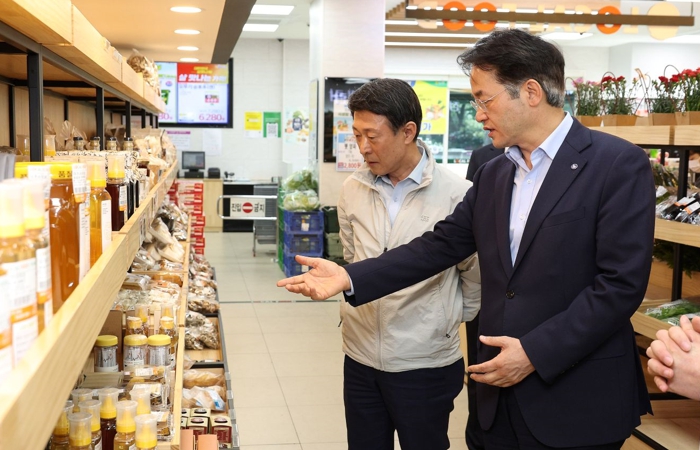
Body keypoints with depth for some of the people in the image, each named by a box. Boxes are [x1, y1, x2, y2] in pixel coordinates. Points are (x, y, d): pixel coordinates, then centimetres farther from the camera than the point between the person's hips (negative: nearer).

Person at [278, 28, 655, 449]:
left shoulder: (620, 165, -12)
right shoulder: (493, 175, 9)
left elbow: (622, 283, -17)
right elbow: (440, 246, 7)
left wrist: (536, 352, -19)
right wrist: (350, 277, -3)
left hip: (579, 400, -6)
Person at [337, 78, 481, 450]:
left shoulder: (456, 194, -15)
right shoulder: (353, 189, 0)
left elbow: (476, 276, -3)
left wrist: (450, 320, 5)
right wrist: (354, 309, 11)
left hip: (425, 364, -4)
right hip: (361, 356, 4)